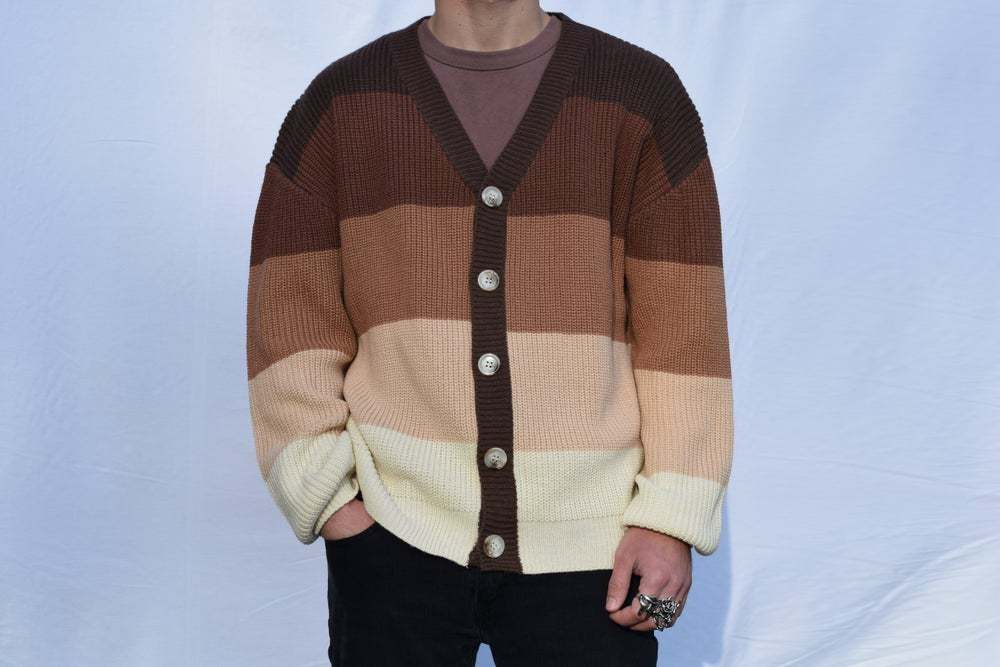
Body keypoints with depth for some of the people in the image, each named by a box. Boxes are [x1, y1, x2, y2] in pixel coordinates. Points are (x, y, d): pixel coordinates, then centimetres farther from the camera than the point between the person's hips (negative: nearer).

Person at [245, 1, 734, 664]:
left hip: (589, 539, 0)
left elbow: (683, 327, 0)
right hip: (393, 536, 1)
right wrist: (330, 495, -4)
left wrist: (670, 517, -5)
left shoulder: (643, 94, 4)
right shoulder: (338, 103, 6)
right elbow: (292, 320, 4)